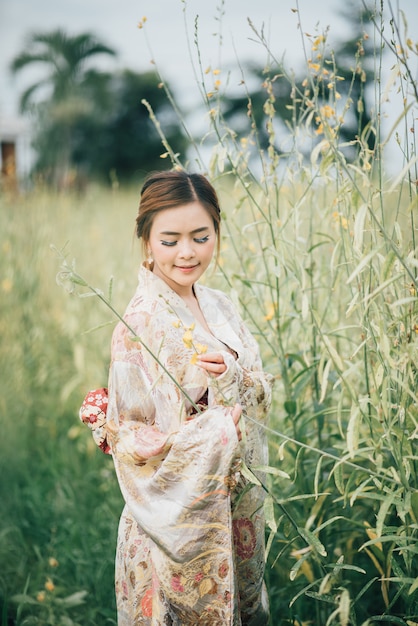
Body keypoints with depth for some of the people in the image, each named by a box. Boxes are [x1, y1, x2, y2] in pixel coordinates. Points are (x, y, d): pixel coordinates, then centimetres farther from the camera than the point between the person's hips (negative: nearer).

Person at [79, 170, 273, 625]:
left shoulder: (218, 307, 1)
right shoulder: (141, 326, -18)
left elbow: (262, 393, 3)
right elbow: (131, 442, -18)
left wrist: (232, 376, -18)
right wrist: (218, 430, -23)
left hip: (238, 505, 7)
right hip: (179, 518, -6)